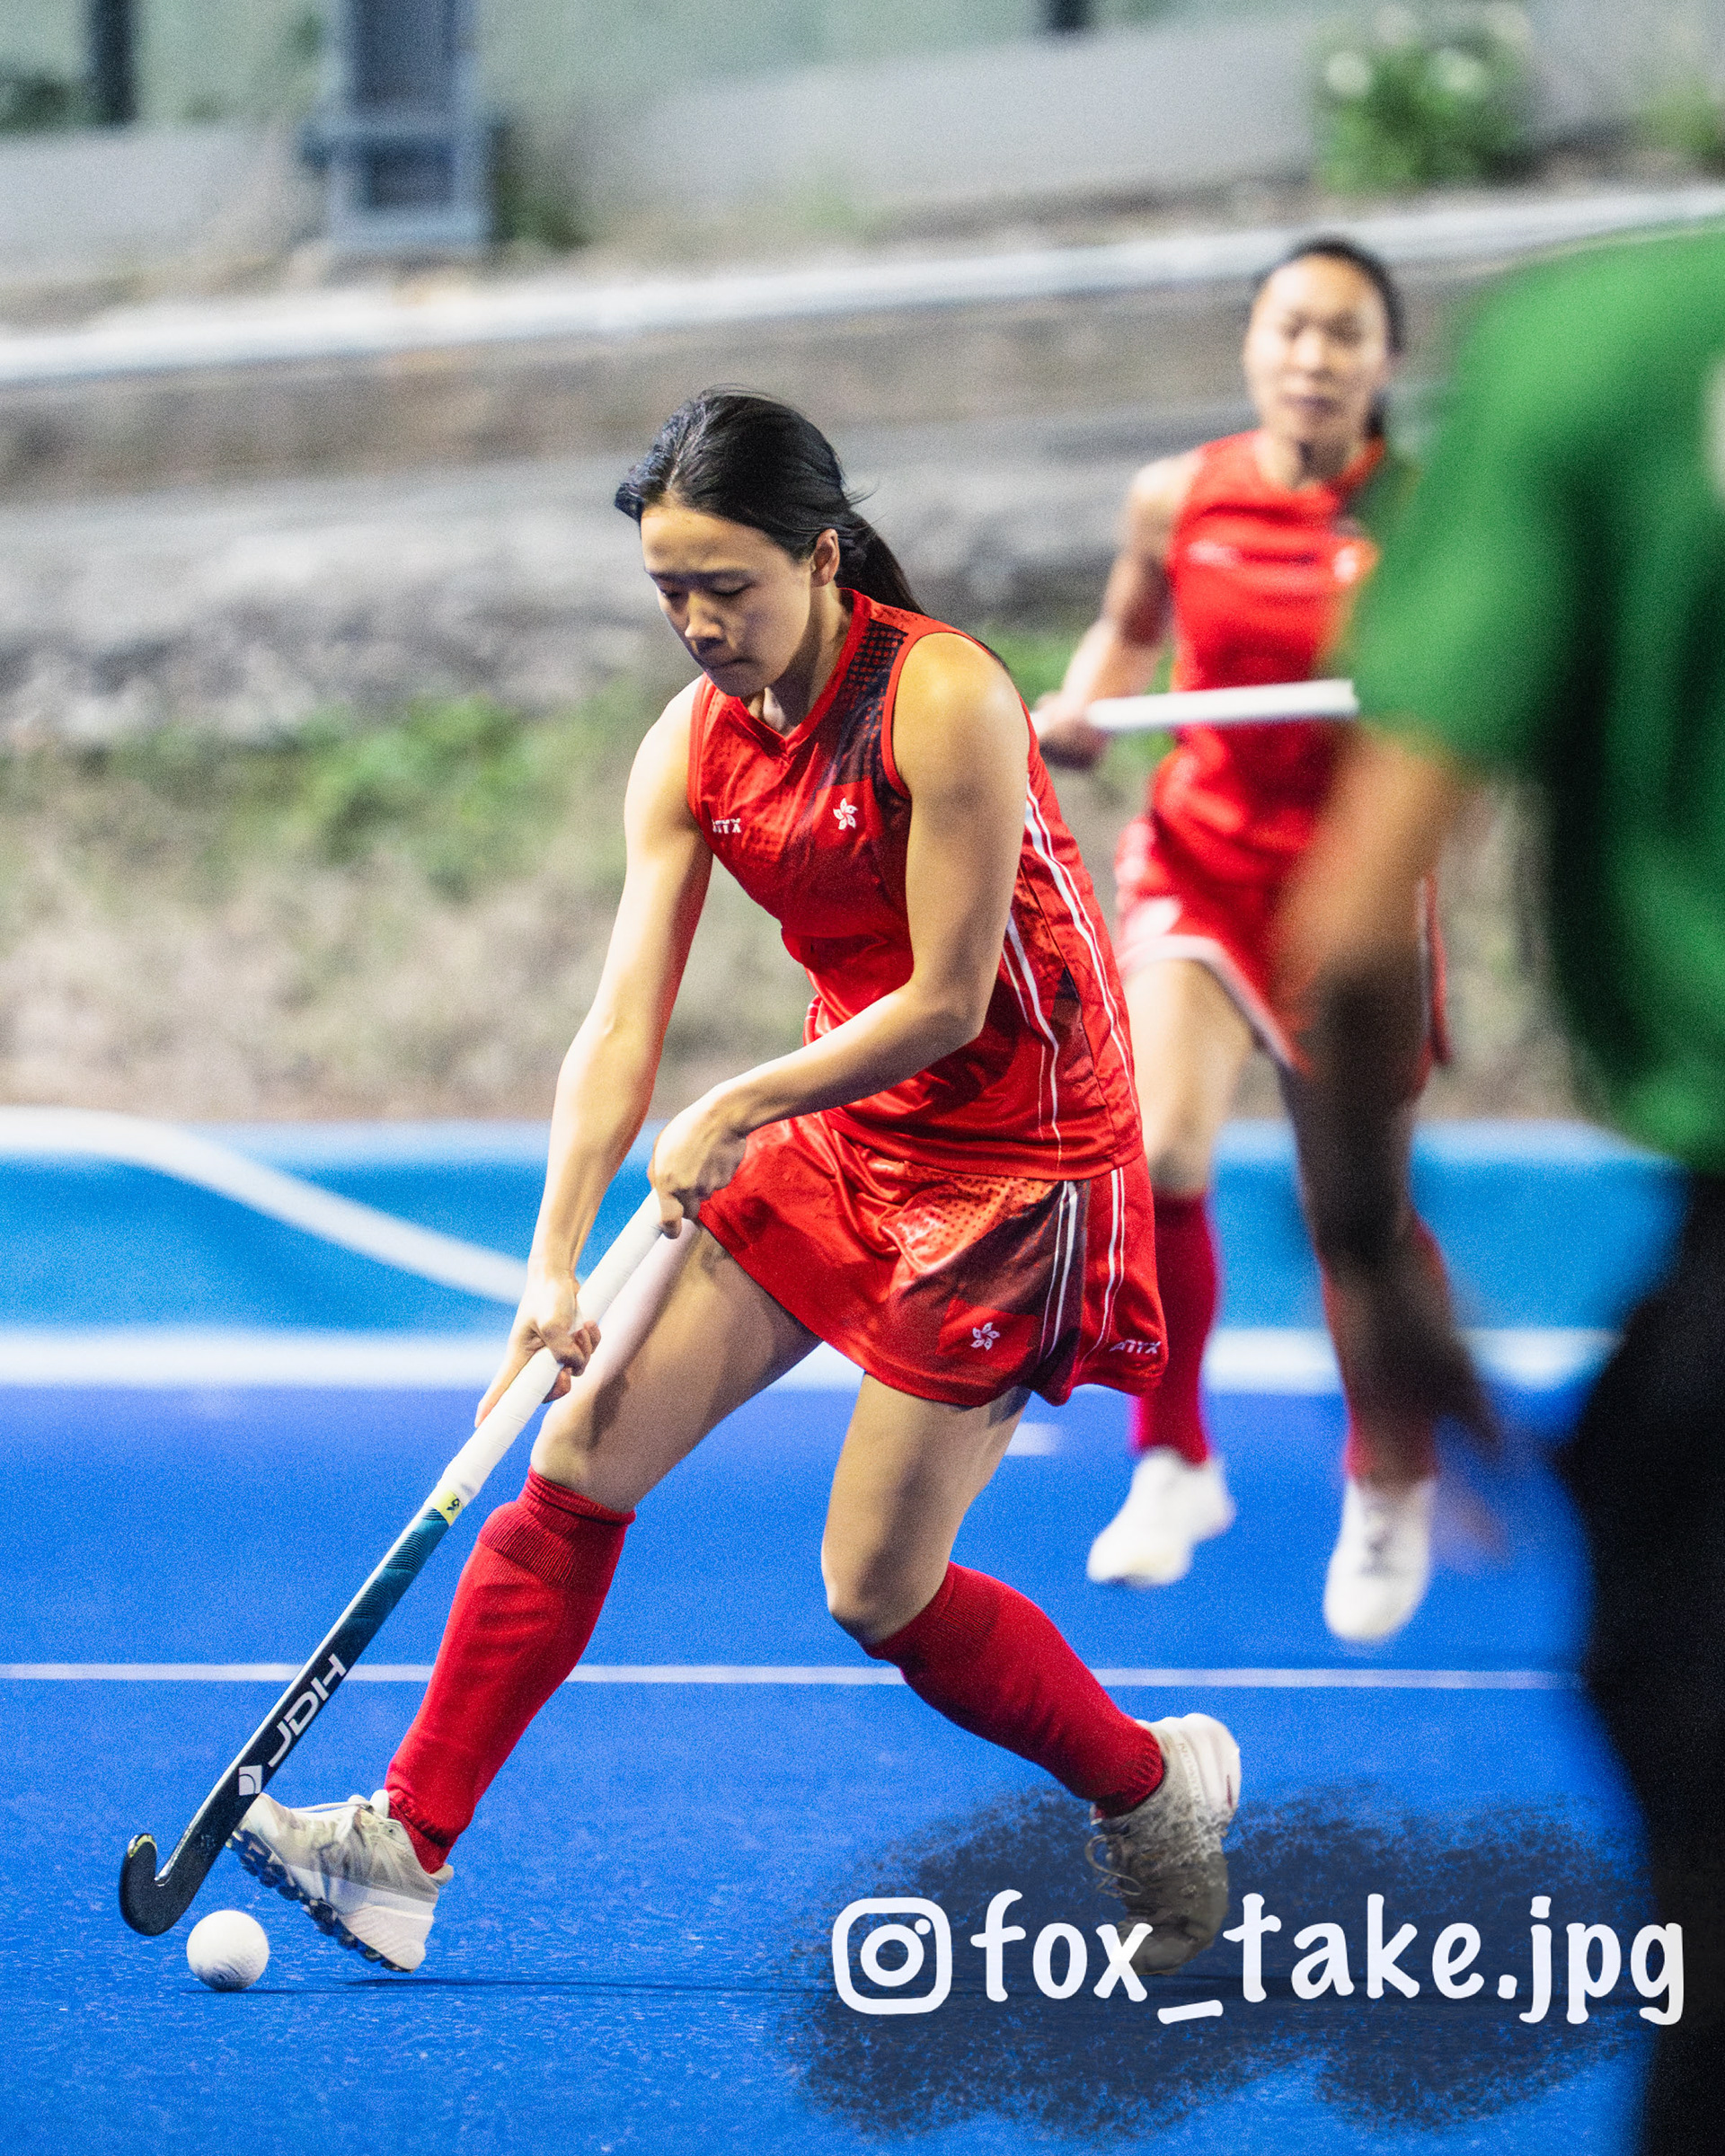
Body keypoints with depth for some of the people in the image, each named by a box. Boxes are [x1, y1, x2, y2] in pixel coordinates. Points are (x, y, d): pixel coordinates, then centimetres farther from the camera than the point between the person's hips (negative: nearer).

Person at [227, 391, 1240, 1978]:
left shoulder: (943, 700, -22)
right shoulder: (694, 747, -1)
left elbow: (948, 1000, -21)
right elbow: (625, 1021, -5)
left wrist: (740, 1108, -14)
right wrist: (558, 1257, -14)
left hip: (1010, 1156, -7)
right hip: (830, 1128, 7)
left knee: (877, 1588, -5)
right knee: (582, 1456, -4)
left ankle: (1159, 1788, 19)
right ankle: (407, 1846, 0)